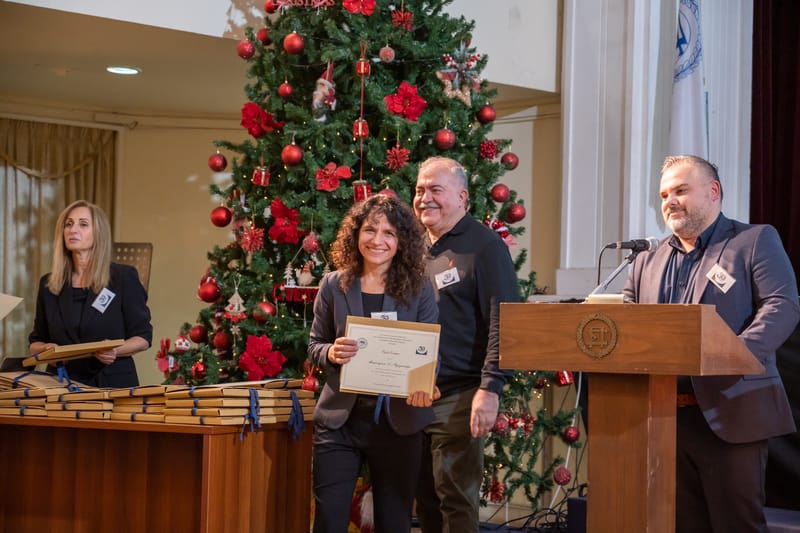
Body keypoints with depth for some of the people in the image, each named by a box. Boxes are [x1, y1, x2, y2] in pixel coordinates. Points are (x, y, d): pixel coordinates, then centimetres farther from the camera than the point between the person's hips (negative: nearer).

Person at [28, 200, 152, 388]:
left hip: (114, 383, -3)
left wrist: (116, 350, -15)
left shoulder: (124, 277, 2)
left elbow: (143, 337, 4)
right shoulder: (48, 284, 12)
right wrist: (46, 349, -3)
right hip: (64, 384, 3)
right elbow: (35, 342, 20)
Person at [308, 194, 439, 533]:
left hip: (398, 421, 0)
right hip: (339, 419, 0)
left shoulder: (419, 289, -1)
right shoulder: (333, 285, 2)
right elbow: (314, 346, 6)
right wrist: (331, 353, -18)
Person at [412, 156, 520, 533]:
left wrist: (490, 388, -20)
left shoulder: (483, 245, -6)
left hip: (458, 398, -7)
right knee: (425, 501, 12)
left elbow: (503, 321, -13)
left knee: (456, 501, -5)